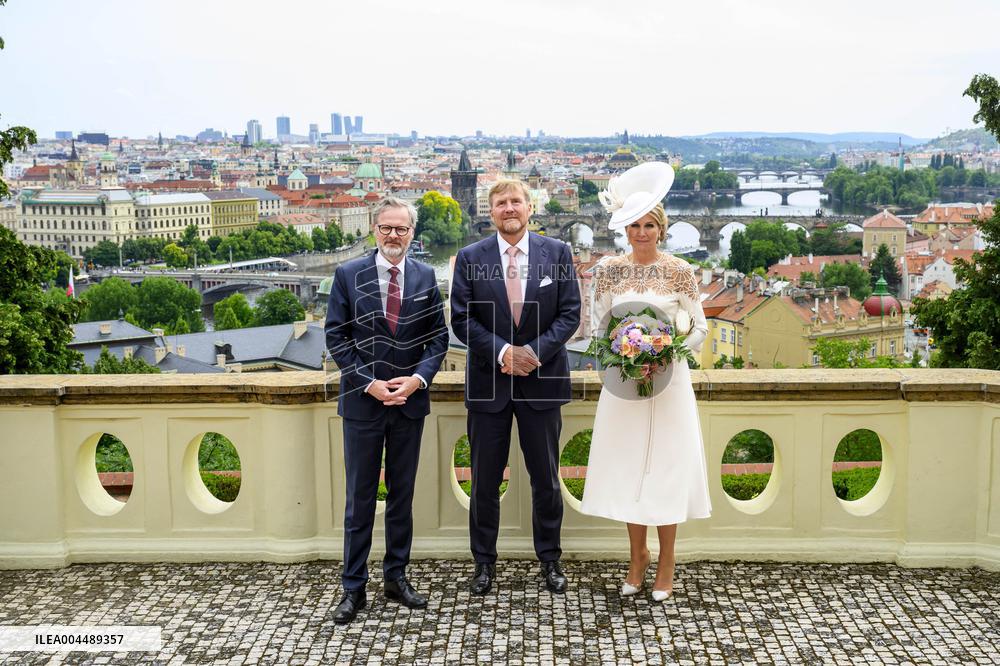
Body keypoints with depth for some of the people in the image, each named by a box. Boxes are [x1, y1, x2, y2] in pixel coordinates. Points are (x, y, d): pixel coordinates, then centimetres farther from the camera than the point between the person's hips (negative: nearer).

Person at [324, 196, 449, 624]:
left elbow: (438, 336, 3)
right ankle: (354, 587, 14)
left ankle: (396, 578, 24)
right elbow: (337, 337, -5)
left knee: (403, 493, 12)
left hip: (410, 400, 2)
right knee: (360, 497, 5)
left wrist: (418, 378, -12)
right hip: (363, 400, -2)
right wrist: (369, 383, -13)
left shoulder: (425, 277, 3)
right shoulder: (349, 275, -3)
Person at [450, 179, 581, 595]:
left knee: (546, 479, 10)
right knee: (485, 482, 8)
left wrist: (535, 351, -15)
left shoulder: (558, 253, 1)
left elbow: (570, 314, -2)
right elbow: (462, 319, -4)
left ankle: (550, 560, 26)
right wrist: (503, 352, -16)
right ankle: (484, 562, 23)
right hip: (488, 382, 0)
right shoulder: (470, 258, 0)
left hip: (542, 380, 0)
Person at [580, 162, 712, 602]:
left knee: (666, 464, 1)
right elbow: (597, 323, 7)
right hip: (622, 380, 2)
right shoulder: (608, 270, 3)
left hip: (668, 381, -2)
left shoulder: (680, 271, -2)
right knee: (627, 466, 5)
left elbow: (698, 327, 1)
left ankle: (666, 562, 14)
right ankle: (638, 557, 19)